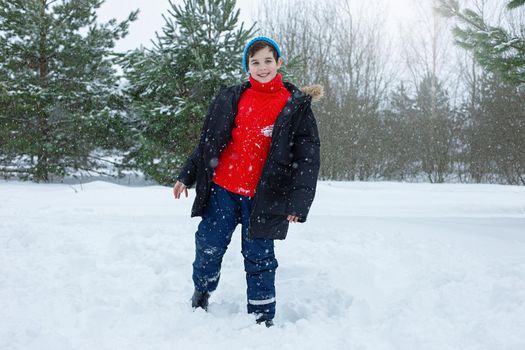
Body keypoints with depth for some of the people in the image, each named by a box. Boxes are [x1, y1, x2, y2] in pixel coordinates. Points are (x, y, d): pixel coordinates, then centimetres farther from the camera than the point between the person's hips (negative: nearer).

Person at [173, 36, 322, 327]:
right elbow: (207, 141, 14)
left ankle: (263, 317, 21)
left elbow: (308, 156, -5)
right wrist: (187, 176, 12)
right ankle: (202, 292, 37)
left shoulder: (296, 106, -2)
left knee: (259, 257, 6)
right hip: (222, 189, 3)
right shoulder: (231, 98, 7)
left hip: (261, 196, -2)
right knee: (209, 245, 9)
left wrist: (298, 202, -14)